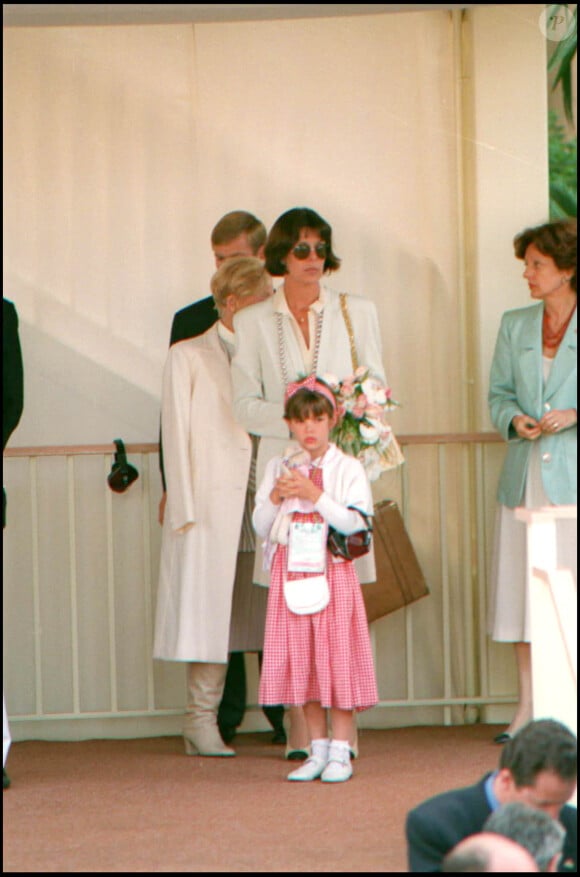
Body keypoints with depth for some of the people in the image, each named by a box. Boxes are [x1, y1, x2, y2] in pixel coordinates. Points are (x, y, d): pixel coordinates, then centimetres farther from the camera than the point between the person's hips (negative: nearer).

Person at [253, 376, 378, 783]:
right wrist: (277, 497, -11)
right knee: (301, 662, 5)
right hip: (291, 573, 3)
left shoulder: (348, 468, 0)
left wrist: (315, 495, -18)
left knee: (337, 658, -4)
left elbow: (354, 523, -10)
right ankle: (318, 749, 14)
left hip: (333, 573, -3)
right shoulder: (278, 468, 8)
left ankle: (340, 751, 2)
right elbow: (261, 527, 7)